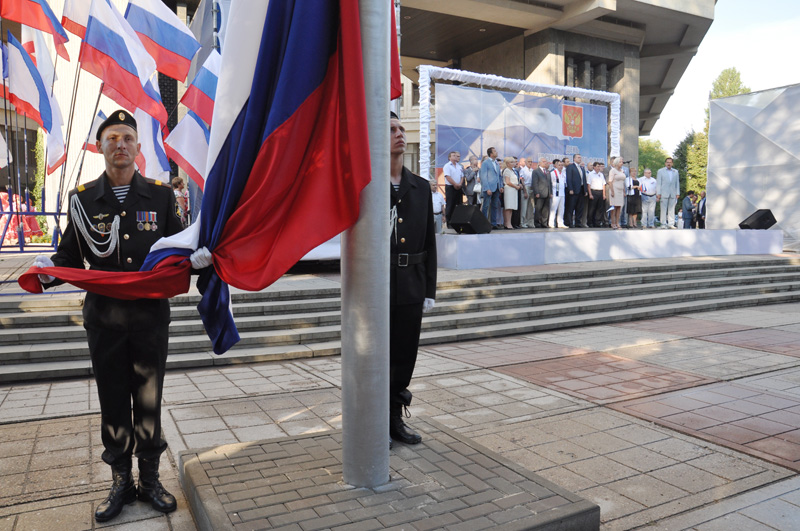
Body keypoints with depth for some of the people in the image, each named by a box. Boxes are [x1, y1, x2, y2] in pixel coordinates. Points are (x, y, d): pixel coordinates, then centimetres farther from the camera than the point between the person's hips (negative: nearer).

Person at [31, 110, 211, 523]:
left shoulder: (160, 195, 3)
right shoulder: (82, 198, 4)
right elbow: (71, 256, 4)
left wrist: (197, 258, -16)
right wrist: (50, 272, -18)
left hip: (151, 317, 0)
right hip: (104, 319, 0)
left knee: (149, 400, 10)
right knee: (113, 403, 11)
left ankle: (150, 480, 26)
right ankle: (121, 482, 27)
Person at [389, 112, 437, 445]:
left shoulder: (421, 188, 10)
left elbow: (429, 242, 11)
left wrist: (429, 289, 8)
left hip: (410, 289, 5)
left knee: (404, 361, 14)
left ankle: (395, 419, 31)